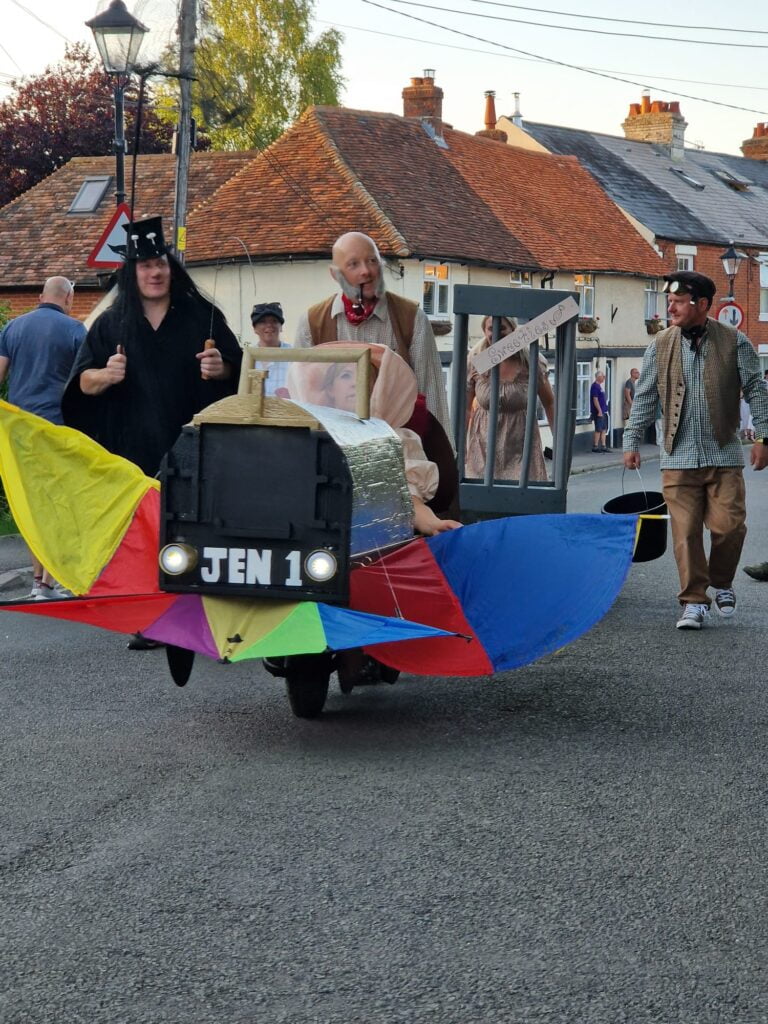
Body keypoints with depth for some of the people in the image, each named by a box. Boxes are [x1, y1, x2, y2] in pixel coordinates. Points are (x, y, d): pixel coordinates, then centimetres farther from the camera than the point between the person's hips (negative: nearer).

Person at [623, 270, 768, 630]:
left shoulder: (734, 342, -1)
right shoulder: (660, 345, 3)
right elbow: (644, 398, 8)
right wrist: (632, 441, 5)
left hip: (724, 455, -1)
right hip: (679, 457, 1)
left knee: (728, 526, -4)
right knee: (686, 533, -3)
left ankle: (721, 583, 22)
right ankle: (694, 601, 6)